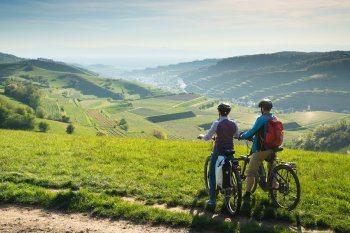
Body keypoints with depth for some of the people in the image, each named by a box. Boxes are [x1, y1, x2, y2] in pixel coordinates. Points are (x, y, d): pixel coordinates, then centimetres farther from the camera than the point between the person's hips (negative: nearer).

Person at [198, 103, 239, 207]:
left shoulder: (217, 123, -15)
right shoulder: (233, 124, -1)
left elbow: (207, 137, -9)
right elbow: (238, 135, 15)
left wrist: (201, 136, 12)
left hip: (218, 152, -4)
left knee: (212, 175, 7)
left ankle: (212, 200, 3)